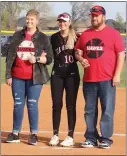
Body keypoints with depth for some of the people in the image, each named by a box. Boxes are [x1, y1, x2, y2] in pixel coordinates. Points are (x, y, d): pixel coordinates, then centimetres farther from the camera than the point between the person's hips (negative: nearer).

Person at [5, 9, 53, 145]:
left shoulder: (43, 38, 3)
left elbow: (49, 59, 1)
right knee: (18, 104, 4)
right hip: (17, 77, 2)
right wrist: (8, 75, 3)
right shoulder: (17, 36, 9)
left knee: (32, 104, -2)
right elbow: (10, 56, 8)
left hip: (35, 77, -2)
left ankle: (34, 134, 5)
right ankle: (15, 133, 9)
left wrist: (36, 59, -17)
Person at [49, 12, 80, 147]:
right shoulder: (54, 38, 7)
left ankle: (70, 136, 4)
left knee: (70, 105, 0)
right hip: (57, 74, 2)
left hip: (72, 74, -2)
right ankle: (55, 135, 11)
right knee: (56, 104, 4)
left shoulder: (76, 37, -1)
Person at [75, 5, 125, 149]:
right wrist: (81, 59, -7)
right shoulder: (85, 34, 11)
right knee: (89, 110, 9)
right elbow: (78, 51, 17)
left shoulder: (113, 33, -2)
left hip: (107, 79, -4)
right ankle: (91, 138, 16)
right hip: (88, 79, 4)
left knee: (107, 110, -2)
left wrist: (117, 75, -10)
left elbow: (121, 55, -3)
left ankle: (105, 139, 5)